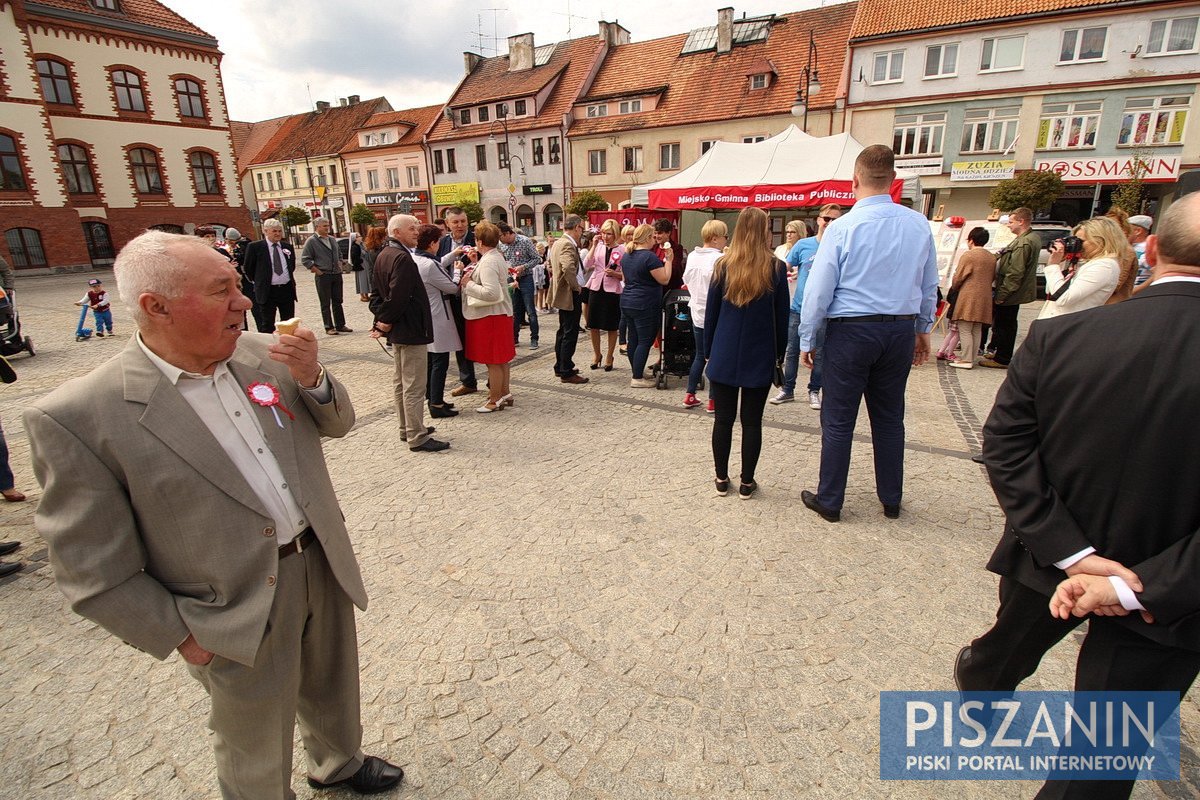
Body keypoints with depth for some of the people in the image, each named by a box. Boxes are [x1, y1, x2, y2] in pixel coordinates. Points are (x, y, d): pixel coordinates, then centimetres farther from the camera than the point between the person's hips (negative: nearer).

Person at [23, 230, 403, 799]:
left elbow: (337, 424, 5)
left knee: (333, 690, 30)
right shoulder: (79, 417, -19)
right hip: (238, 616, -5)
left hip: (324, 566, 5)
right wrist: (185, 637, -11)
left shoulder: (261, 353, -5)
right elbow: (93, 571, -14)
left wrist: (313, 380, -15)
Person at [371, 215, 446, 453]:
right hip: (410, 330, -11)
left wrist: (381, 319, 8)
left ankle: (406, 428, 29)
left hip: (396, 330, 11)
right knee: (414, 386, -5)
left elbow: (376, 289, 15)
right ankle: (417, 438, 2)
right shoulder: (402, 258, -20)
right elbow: (398, 296, -25)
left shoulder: (383, 255, 11)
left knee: (400, 381, 17)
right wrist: (386, 321, -12)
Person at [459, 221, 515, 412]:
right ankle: (505, 393, 27)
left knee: (492, 361, 0)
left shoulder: (488, 262, -20)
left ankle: (495, 400, 9)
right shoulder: (498, 257, 11)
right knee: (501, 359, 17)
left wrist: (468, 284, -17)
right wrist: (473, 277, 7)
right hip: (502, 313, 10)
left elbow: (491, 293, -28)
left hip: (490, 316, -10)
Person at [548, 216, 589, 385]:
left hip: (561, 293, 11)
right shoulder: (568, 245, -20)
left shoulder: (558, 243, 12)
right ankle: (567, 373, 1)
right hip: (570, 295, -11)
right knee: (570, 334, -4)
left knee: (563, 332, 18)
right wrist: (576, 287, -22)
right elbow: (568, 268, -35)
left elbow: (549, 263, 24)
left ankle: (560, 367, 28)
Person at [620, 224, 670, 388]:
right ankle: (637, 379, -1)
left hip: (626, 303, 9)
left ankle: (637, 372, 23)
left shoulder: (626, 256, 11)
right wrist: (668, 260, -5)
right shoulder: (650, 257, -16)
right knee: (645, 341, -2)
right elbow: (664, 280, -13)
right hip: (645, 306, -8)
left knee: (633, 339, 13)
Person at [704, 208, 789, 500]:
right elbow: (782, 316, 1)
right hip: (760, 357, -1)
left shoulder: (723, 266, -2)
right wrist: (779, 353, 11)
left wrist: (708, 350, 11)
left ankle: (722, 479, 18)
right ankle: (747, 483, 15)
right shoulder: (776, 268, -4)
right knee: (751, 421, 6)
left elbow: (711, 311, 3)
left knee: (723, 419, 8)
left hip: (724, 355, 1)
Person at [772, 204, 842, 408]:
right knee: (791, 351, 8)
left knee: (820, 354, 8)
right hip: (798, 308, 1)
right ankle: (787, 389, 21)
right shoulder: (803, 245, 1)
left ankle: (814, 391, 22)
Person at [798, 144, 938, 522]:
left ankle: (829, 501, 16)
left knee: (838, 421, 5)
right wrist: (923, 329, 24)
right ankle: (891, 500, 30)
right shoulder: (919, 225, 3)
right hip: (901, 331, 5)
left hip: (851, 331, -5)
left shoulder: (843, 226, -12)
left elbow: (818, 289, -11)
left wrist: (807, 339, -1)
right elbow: (929, 286, 11)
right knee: (890, 419, 16)